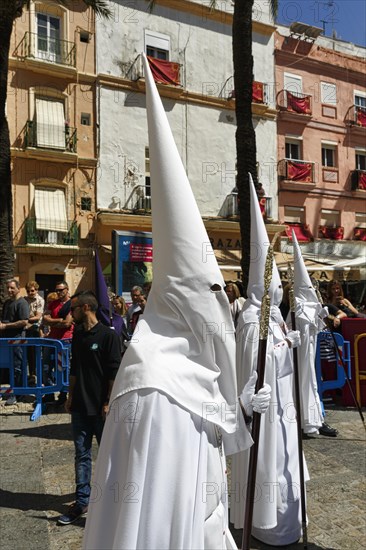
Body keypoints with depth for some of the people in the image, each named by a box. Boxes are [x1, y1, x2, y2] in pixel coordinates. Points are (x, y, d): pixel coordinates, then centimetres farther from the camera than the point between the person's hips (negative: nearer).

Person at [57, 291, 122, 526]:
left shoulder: (108, 335, -13)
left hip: (100, 407, -6)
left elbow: (114, 373, -13)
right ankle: (82, 501, 23)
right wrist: (71, 397, 12)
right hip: (80, 406, 6)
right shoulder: (77, 335, 7)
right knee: (82, 455, 12)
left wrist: (108, 403, -14)